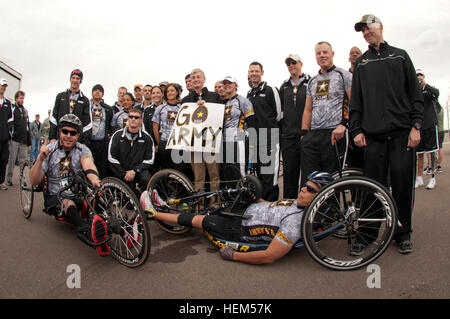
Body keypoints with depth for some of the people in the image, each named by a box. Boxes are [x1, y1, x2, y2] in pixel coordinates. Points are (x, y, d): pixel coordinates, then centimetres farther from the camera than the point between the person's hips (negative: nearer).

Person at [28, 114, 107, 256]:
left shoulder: (82, 150, 1)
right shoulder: (49, 150, -1)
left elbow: (88, 165, -23)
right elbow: (34, 181, -9)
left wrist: (94, 178, -47)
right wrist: (41, 158, -25)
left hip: (79, 196, 2)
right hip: (55, 197, -2)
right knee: (69, 204, -36)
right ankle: (88, 231, -65)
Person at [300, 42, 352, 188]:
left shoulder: (343, 75, 4)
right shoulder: (312, 81, 21)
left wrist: (344, 124, -17)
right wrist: (304, 133, 10)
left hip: (334, 134, -5)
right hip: (312, 136, 5)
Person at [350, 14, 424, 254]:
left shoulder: (400, 55, 14)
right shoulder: (361, 63, 17)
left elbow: (415, 93, 8)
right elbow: (356, 100, 12)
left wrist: (416, 125, -2)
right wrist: (356, 129, 1)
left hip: (402, 132, -1)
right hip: (373, 134, 1)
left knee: (403, 184, -1)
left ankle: (403, 233, 13)